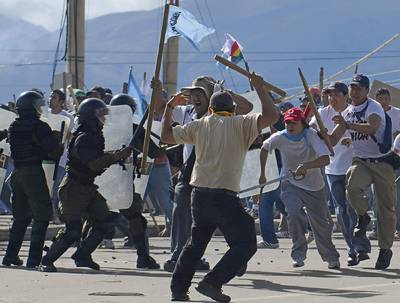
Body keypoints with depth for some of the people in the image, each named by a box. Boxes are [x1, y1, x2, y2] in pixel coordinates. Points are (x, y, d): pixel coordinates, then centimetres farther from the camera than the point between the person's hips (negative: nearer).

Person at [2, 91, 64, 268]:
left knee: (21, 217, 18)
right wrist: (61, 145, 11)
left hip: (17, 172, 7)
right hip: (34, 172, -7)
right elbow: (55, 152, -12)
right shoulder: (39, 127, -11)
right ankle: (34, 259, -7)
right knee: (42, 215, 0)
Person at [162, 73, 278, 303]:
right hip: (224, 196, -6)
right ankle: (212, 282, -12)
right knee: (246, 244, 0)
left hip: (199, 195, 6)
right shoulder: (241, 124, -2)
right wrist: (260, 88, -2)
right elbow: (271, 116, -13)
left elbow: (167, 136, 18)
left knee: (196, 243, 22)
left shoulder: (200, 125, 11)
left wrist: (170, 107, 29)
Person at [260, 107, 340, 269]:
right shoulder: (280, 138, -12)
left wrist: (305, 166, -47)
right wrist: (262, 174, 14)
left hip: (315, 188, -1)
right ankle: (298, 254, -9)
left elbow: (325, 159, -32)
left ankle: (331, 258, 30)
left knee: (320, 223, 7)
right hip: (291, 185, 1)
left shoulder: (311, 135, -20)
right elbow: (264, 148, 10)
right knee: (294, 214, -26)